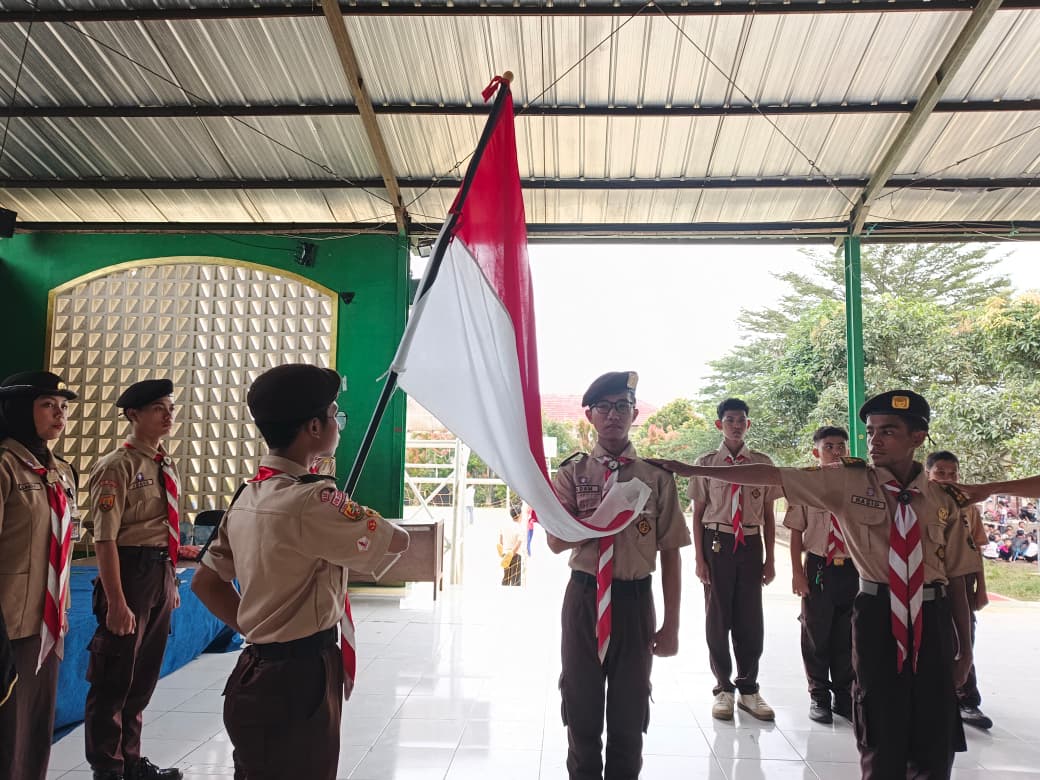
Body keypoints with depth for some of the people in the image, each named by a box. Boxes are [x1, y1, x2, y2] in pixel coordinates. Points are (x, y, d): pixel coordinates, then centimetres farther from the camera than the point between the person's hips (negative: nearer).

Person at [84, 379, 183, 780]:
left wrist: (172, 581, 17)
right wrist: (116, 602, -21)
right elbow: (105, 539, -19)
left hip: (162, 573, 8)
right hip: (131, 571, -8)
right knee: (114, 676, 6)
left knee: (144, 675, 19)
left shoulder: (167, 466, 11)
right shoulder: (117, 466, -14)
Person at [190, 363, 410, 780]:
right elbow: (397, 540, -12)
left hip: (258, 673, 9)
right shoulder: (312, 500, -24)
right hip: (297, 682, -9)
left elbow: (205, 582, 13)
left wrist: (259, 632, 11)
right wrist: (360, 520, 8)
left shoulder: (246, 497, 4)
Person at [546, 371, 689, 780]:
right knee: (581, 711, 15)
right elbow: (556, 540, -9)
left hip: (635, 601, 0)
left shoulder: (657, 477, -4)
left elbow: (670, 552, -2)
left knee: (630, 714, 16)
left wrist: (671, 625, -3)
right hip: (584, 599, 1)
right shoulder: (572, 472, -2)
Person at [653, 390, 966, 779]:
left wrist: (964, 647, 13)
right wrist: (694, 470, -18)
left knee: (935, 745, 10)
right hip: (877, 613, -2)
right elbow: (768, 476, -13)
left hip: (932, 617, 2)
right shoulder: (846, 481, -8)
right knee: (882, 742, 12)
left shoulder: (943, 497, 0)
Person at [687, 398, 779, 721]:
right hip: (717, 542, -1)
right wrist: (699, 558, -4)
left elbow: (768, 515, 8)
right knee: (717, 617, 8)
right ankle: (723, 688, 25)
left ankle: (748, 689, 27)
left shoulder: (763, 463, 3)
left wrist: (769, 559, 6)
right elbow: (698, 513, 0)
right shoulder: (706, 463, -1)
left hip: (751, 543, 2)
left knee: (751, 618, 9)